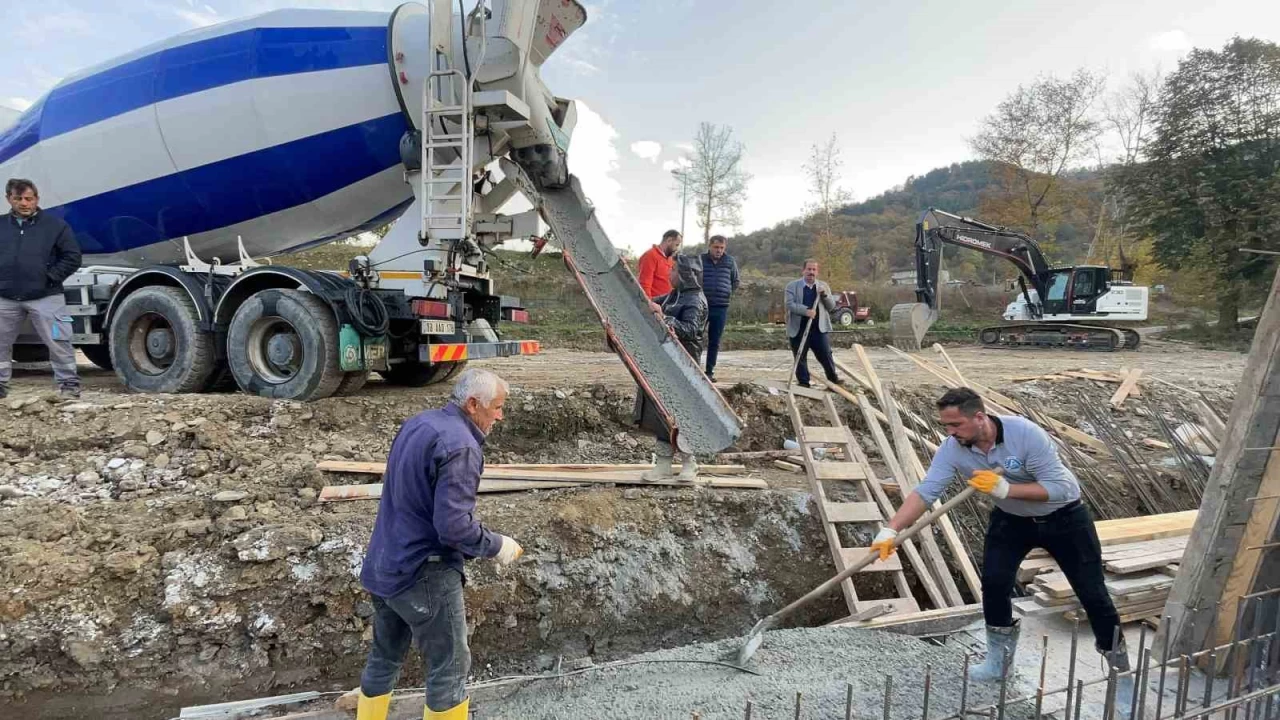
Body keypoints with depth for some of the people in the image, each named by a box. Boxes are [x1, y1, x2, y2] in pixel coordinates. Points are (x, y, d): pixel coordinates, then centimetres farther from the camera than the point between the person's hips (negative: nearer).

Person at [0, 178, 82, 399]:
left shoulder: (55, 225, -1)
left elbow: (72, 257, -2)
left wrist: (51, 278, -9)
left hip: (45, 297, -4)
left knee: (58, 342, -4)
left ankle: (69, 383, 4)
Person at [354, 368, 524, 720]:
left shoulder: (416, 423, 6)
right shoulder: (460, 446, -22)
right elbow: (454, 525, -27)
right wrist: (497, 546, -11)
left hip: (382, 567, 9)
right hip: (424, 574, -9)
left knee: (384, 658, 22)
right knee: (449, 669, 6)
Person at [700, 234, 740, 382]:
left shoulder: (730, 261, 5)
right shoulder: (700, 260, -1)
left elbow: (735, 281, 18)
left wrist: (729, 293, 9)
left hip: (721, 308, 2)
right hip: (701, 305, -2)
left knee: (714, 342, 7)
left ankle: (710, 371, 14)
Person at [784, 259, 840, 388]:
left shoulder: (823, 286, 12)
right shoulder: (792, 286, 2)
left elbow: (832, 307, 9)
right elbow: (789, 305, -10)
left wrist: (824, 294, -10)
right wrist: (806, 311, -24)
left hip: (819, 328, 2)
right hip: (798, 329, -1)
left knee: (826, 355, 1)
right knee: (800, 358, 5)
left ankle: (833, 379, 13)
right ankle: (803, 383, 15)